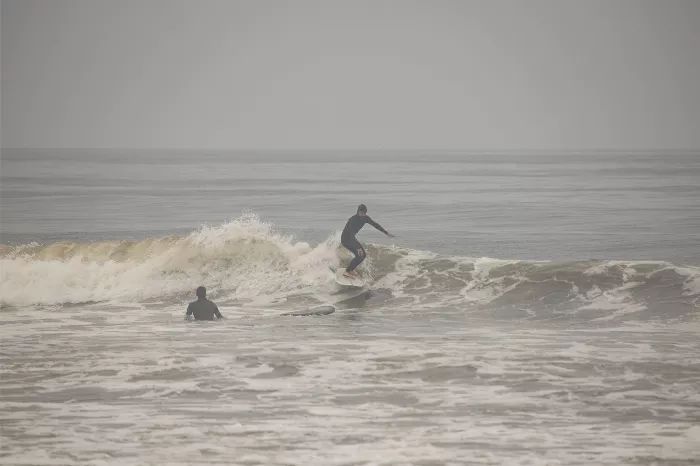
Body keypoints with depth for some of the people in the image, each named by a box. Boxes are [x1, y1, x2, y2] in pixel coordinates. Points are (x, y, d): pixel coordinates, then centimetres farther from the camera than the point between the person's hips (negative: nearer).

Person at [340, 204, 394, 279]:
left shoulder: (365, 218, -6)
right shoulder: (353, 220, -31)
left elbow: (375, 224, 10)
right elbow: (352, 234, -37)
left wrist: (386, 233, 15)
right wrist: (358, 248, -46)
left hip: (351, 238, 9)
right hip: (345, 239, -9)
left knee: (363, 254, 6)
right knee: (359, 255, -20)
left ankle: (350, 269, 17)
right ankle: (347, 271, -12)